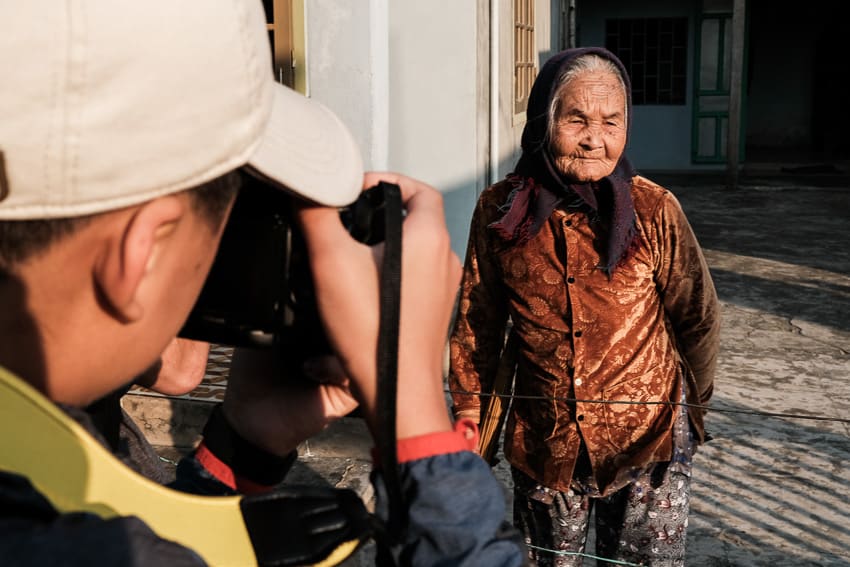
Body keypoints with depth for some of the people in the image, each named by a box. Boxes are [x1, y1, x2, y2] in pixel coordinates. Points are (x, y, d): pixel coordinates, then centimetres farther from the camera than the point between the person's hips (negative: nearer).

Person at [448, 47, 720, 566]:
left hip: (647, 444, -2)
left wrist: (691, 410, 11)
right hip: (542, 443, 2)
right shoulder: (499, 210, -7)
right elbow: (476, 326, 3)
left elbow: (699, 319, 1)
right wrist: (469, 420, 7)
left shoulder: (655, 210, -12)